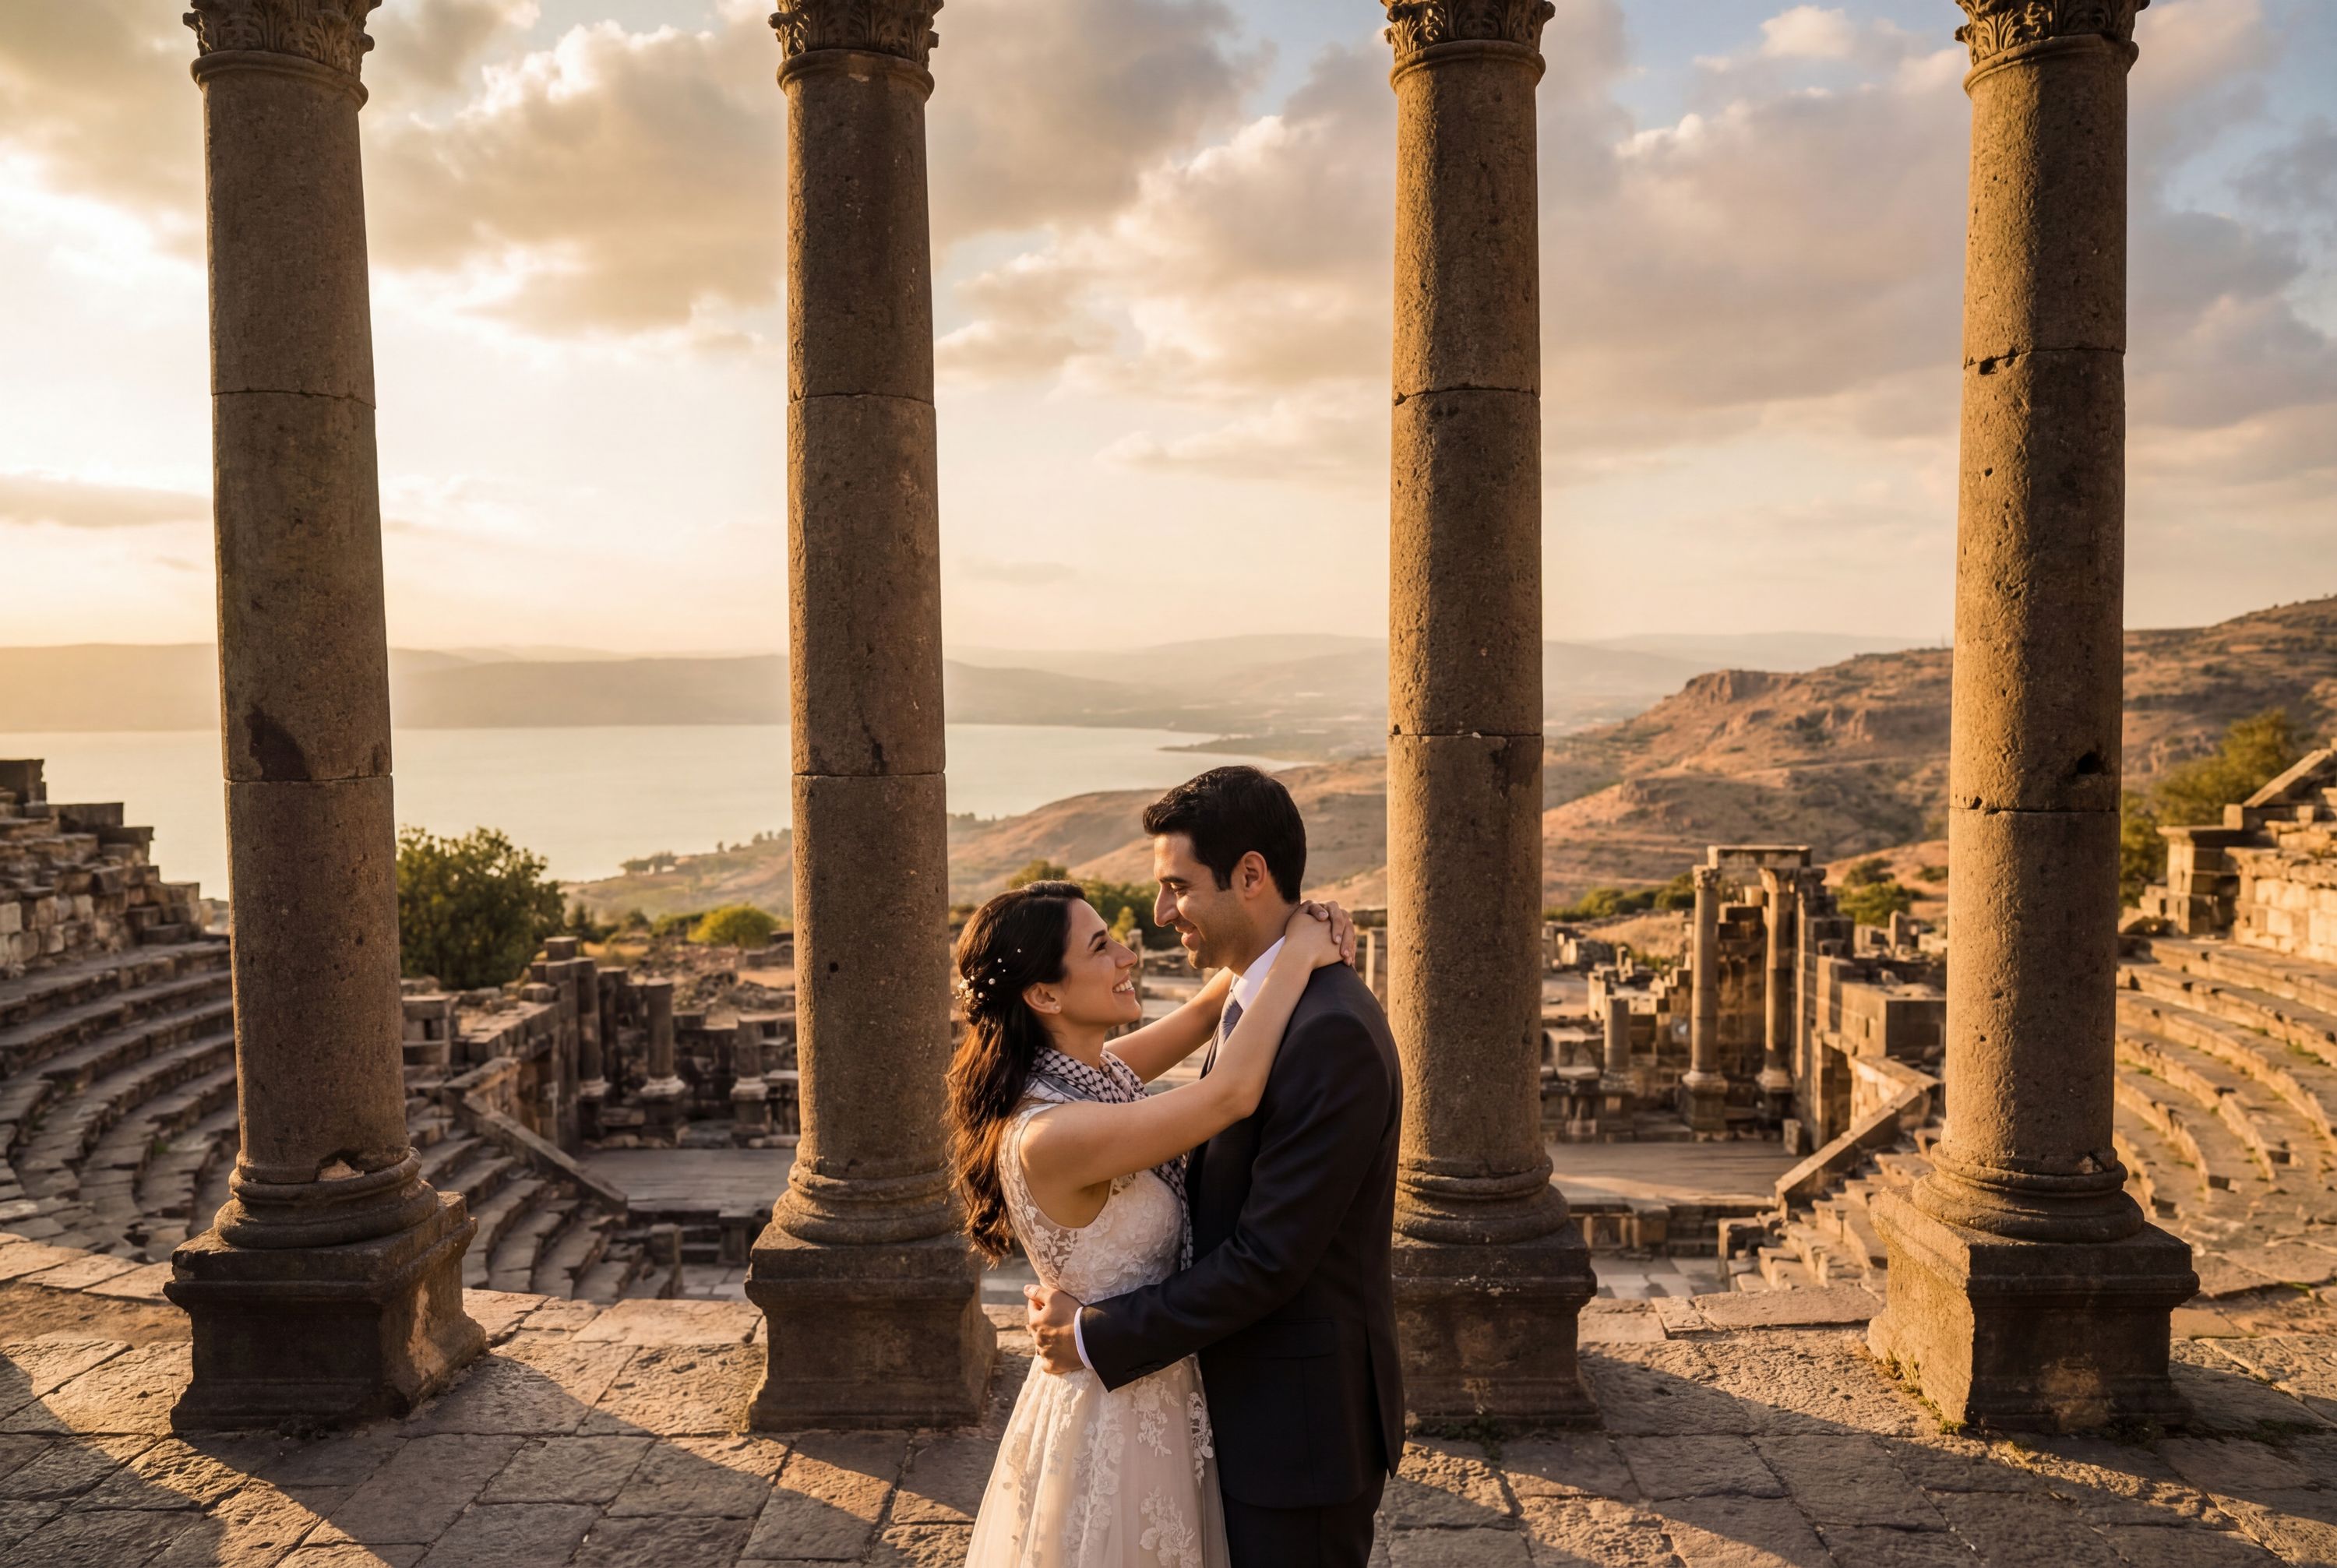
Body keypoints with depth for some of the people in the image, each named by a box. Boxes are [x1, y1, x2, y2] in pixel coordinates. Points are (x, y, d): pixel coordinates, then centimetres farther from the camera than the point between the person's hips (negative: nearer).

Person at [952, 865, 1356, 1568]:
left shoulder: (1098, 1074, -3)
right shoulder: (1048, 1136, -30)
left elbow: (1203, 1013, 6)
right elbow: (1231, 1094, -32)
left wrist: (1298, 930, -11)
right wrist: (1298, 953, -22)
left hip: (1155, 1397, 9)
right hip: (1113, 1422, -9)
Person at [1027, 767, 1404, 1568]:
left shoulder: (1332, 1034, -25)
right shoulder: (1260, 1003, 5)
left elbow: (1268, 1258, -25)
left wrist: (1101, 1336, -16)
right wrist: (1091, 1292, -5)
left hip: (1304, 1420, -9)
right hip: (1256, 1403, 9)